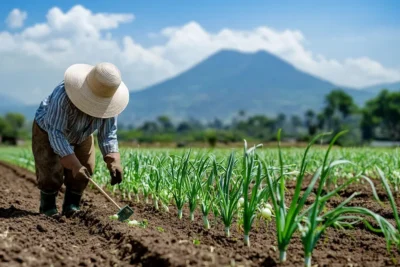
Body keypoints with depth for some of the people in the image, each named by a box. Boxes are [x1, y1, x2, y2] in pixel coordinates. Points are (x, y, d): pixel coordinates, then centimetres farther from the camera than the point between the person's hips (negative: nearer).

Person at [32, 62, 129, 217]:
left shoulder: (108, 101, -28)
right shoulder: (63, 97, -44)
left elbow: (107, 134, -22)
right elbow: (55, 133, -42)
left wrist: (114, 162, -37)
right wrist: (74, 165, -48)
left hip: (81, 135, 4)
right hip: (48, 130, -4)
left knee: (85, 168, -10)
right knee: (51, 169, -16)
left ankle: (71, 205, 5)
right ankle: (47, 205, 5)